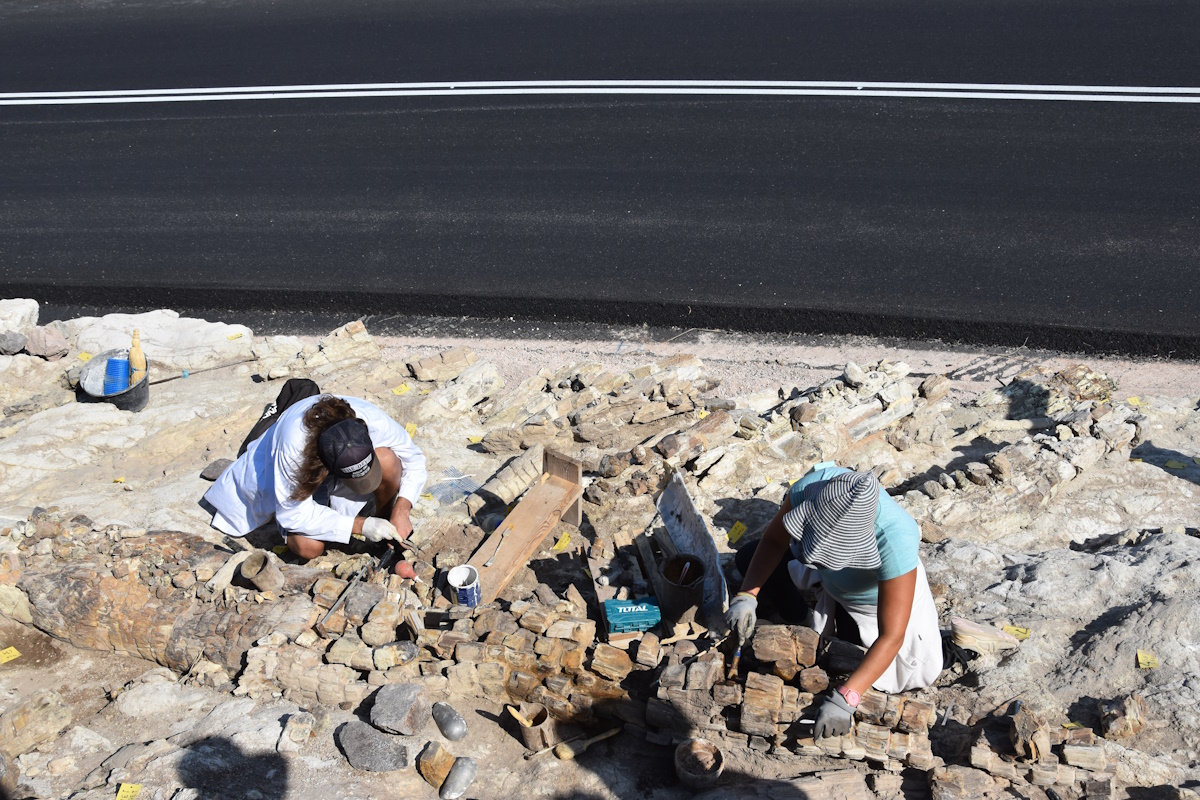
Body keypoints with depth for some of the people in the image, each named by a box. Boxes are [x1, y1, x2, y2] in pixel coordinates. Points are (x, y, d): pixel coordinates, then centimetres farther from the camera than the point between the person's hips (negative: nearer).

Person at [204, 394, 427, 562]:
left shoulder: (375, 422, -36)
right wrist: (360, 526, -37)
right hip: (304, 476, -1)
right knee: (309, 548, -28)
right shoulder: (294, 448, -42)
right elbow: (294, 513, -32)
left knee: (387, 461, -35)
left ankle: (383, 515, -6)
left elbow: (415, 460, -18)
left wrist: (402, 510, -32)